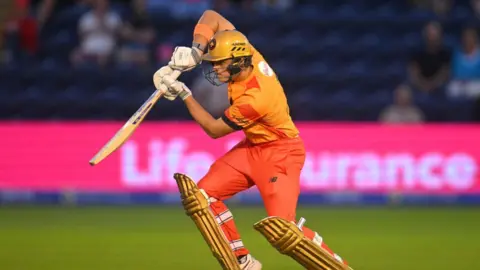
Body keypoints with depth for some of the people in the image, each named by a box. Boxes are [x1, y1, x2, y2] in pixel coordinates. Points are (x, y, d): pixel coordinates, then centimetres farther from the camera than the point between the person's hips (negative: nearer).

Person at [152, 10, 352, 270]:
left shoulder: (255, 98, -32)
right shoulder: (244, 51, -13)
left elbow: (214, 129, -19)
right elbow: (210, 16, 0)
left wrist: (183, 93, -17)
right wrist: (195, 51, -14)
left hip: (280, 152, -9)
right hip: (252, 148, 9)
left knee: (282, 230, -22)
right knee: (202, 195, -1)